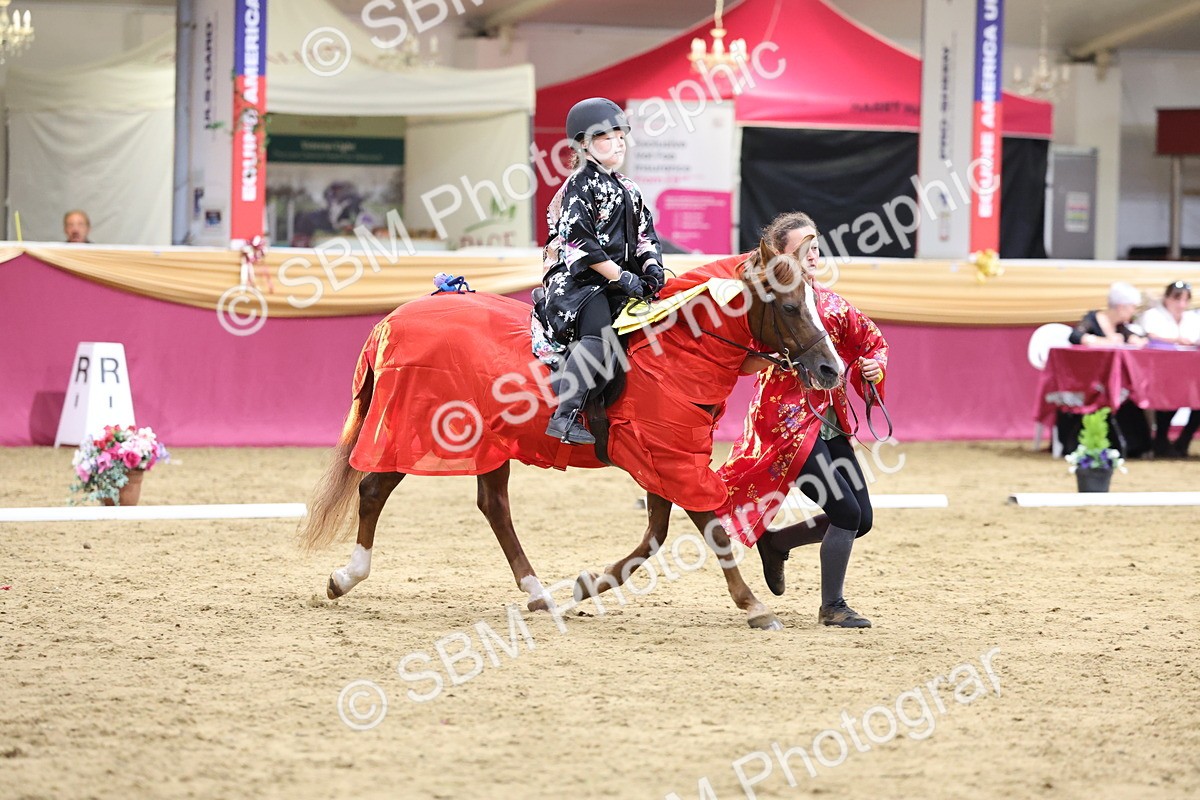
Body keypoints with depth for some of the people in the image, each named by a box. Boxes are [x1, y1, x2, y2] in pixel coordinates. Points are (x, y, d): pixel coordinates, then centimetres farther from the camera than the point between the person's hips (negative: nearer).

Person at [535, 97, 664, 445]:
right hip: (576, 281, -9)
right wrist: (620, 276, -17)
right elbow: (578, 241, -15)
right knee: (600, 333, -32)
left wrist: (652, 267, 0)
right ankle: (565, 416, -35)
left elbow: (645, 235, 22)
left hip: (615, 284, 9)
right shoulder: (580, 186, -5)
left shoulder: (627, 190, 20)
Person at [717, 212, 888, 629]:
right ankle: (832, 607, 2)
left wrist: (874, 366, -2)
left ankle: (774, 540, 27)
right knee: (847, 513, -13)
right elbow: (740, 363, -14)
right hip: (788, 425, -7)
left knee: (861, 520, 7)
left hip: (831, 423, 7)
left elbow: (872, 342, 19)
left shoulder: (831, 304, 8)